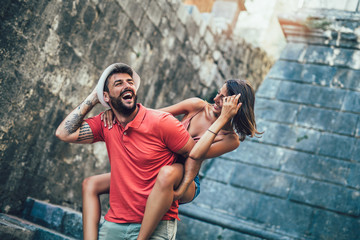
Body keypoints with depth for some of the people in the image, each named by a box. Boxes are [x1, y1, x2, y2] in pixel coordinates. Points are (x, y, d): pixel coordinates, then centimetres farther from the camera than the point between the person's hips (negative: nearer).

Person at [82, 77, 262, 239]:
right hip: (153, 172, 6)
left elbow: (195, 154, -27)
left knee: (167, 173, -44)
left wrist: (222, 119, -26)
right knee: (91, 184, -6)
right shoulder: (198, 106, 0)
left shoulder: (231, 139, -10)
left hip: (183, 181, -6)